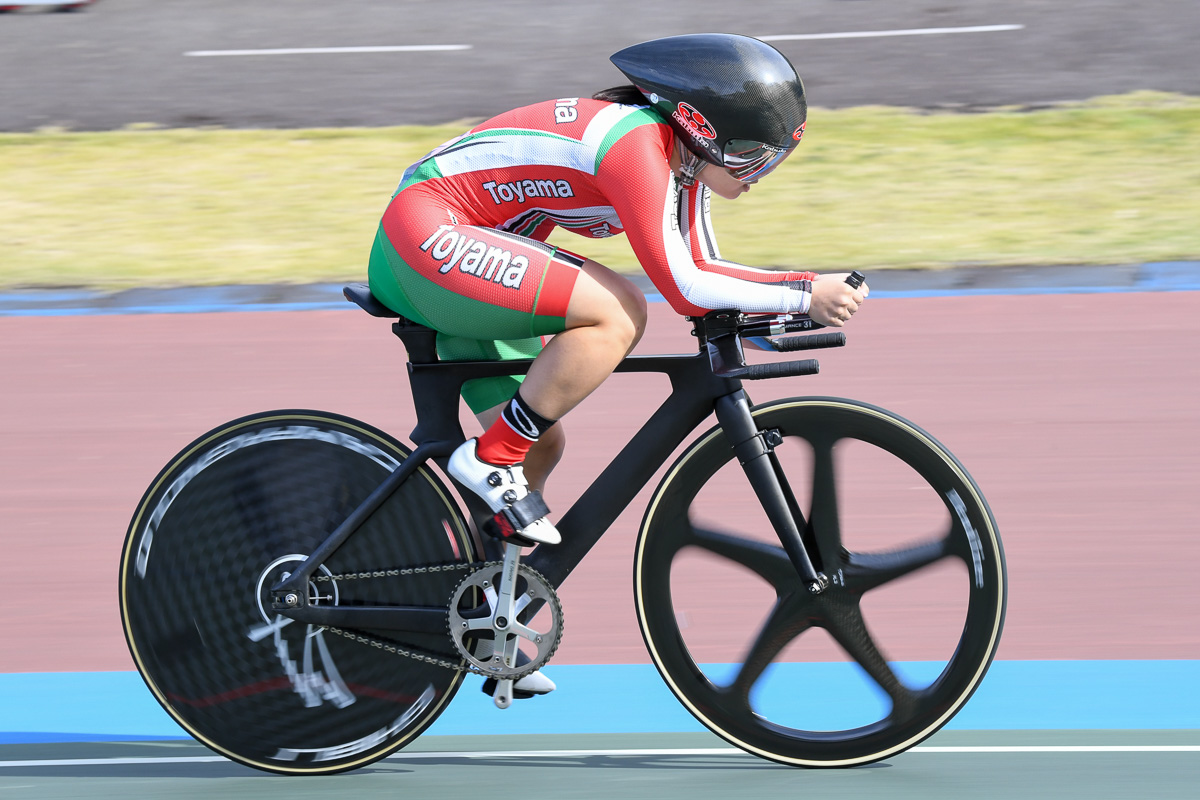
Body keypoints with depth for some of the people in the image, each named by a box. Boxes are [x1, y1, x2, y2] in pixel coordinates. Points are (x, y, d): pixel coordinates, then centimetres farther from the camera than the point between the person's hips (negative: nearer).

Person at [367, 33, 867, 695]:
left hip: (463, 256, 10)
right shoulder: (637, 141, -24)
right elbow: (681, 287, -27)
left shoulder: (685, 159, 6)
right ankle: (490, 461, -15)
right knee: (618, 312, -25)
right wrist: (804, 294, -22)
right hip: (427, 236, -10)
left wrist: (795, 297, -4)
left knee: (539, 446, 10)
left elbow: (701, 271, 13)